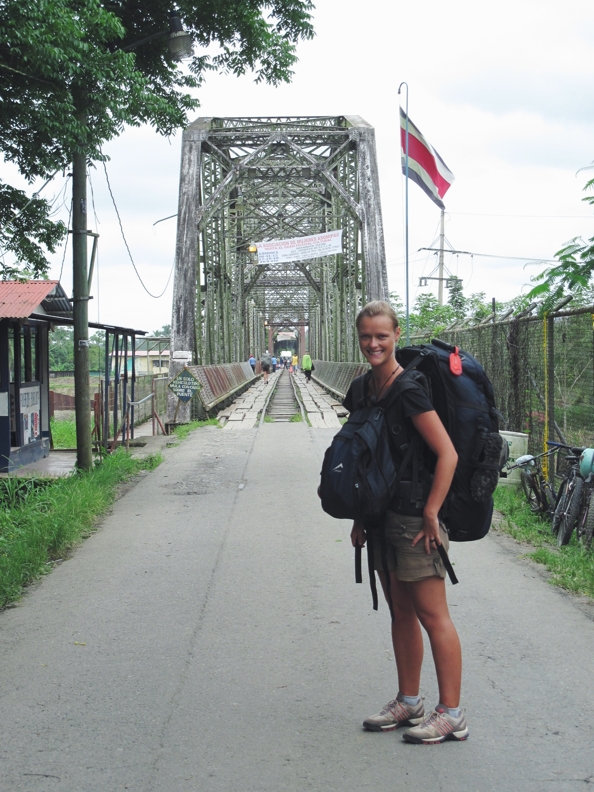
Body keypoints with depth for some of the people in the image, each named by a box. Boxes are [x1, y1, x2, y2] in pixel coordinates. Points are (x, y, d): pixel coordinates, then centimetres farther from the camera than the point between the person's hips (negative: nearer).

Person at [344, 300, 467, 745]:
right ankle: (409, 702, 28)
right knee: (401, 613, 16)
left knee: (432, 616, -3)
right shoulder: (363, 390, 9)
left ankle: (452, 715, 5)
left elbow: (448, 454, -20)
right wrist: (360, 516, 15)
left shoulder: (408, 390, -16)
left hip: (415, 515, -8)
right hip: (382, 516, 8)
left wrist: (430, 514, -18)